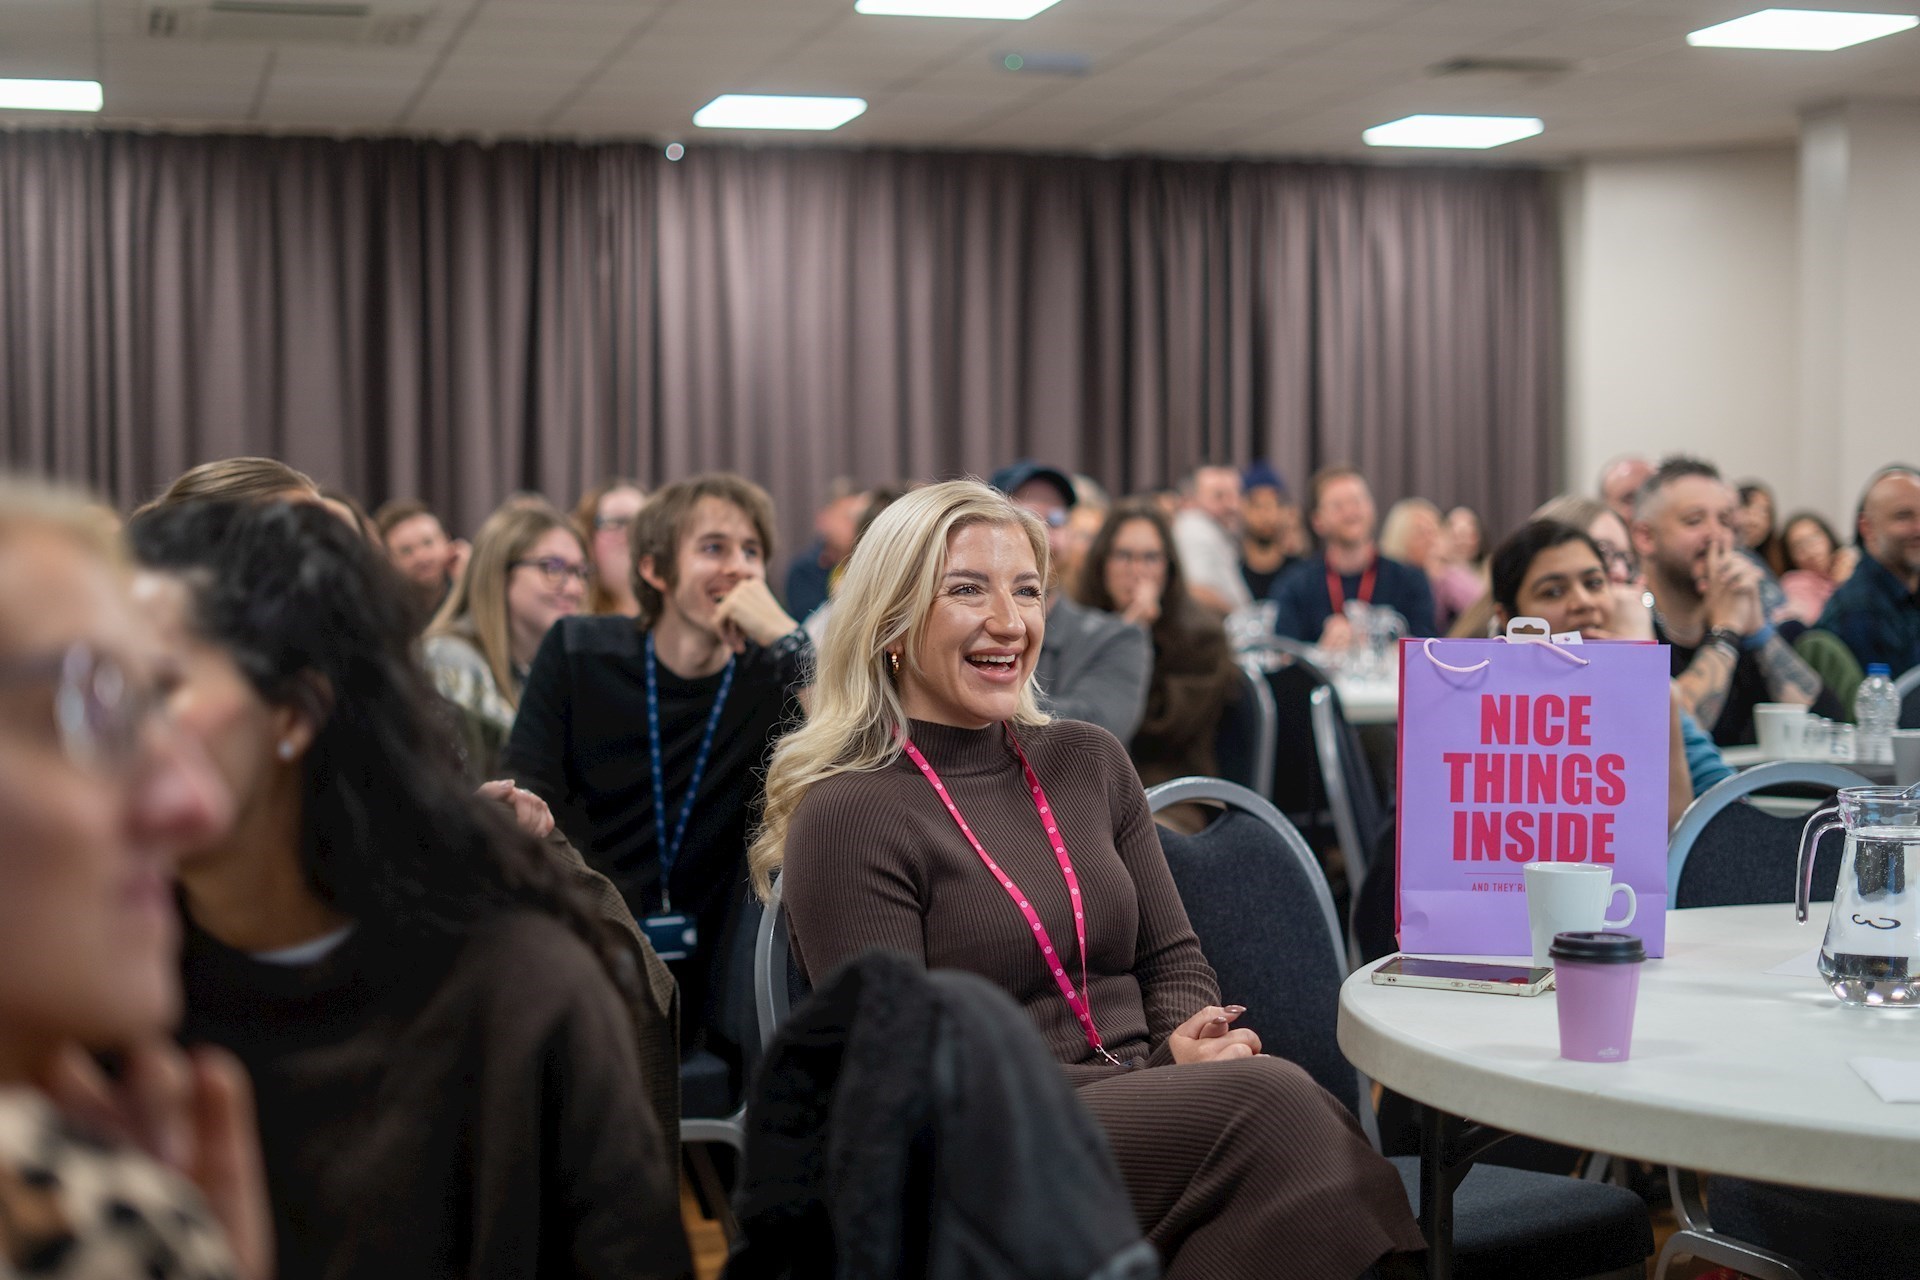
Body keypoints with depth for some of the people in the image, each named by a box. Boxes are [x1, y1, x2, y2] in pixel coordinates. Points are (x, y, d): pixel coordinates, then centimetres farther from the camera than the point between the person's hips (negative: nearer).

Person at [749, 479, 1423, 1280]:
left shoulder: (1089, 761, 15)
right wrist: (1158, 1070, -16)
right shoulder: (846, 818, -5)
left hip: (1150, 1113, 5)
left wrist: (1191, 1040, -9)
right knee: (1264, 1100, -30)